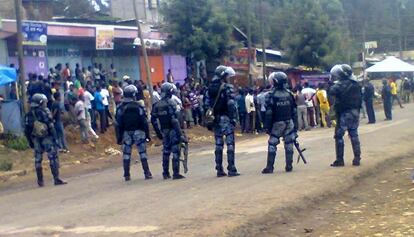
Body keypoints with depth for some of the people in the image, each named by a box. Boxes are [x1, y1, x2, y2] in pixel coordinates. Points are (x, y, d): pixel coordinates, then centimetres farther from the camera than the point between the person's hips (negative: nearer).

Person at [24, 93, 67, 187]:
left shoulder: (29, 115, 6)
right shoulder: (45, 112, -10)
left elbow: (27, 131, 7)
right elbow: (51, 126, -14)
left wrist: (30, 142, 15)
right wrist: (55, 137, -10)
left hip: (36, 140, 5)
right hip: (47, 139, -5)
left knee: (38, 160, 11)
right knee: (53, 158, -3)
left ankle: (40, 181, 14)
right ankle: (56, 179, -8)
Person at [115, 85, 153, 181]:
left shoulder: (120, 108, -1)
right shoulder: (138, 107, -6)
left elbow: (118, 124, 0)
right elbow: (144, 122, -6)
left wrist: (119, 137, 5)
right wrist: (147, 134, 0)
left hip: (126, 133, 2)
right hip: (138, 132, -2)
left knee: (126, 154, 7)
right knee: (143, 153, 4)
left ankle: (127, 175, 7)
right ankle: (147, 173, 2)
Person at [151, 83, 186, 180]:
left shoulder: (157, 105, 7)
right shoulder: (171, 103, -13)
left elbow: (153, 120, 8)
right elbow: (174, 120, -19)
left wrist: (158, 132, 17)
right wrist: (180, 133, -17)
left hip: (164, 131, 7)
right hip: (172, 130, -6)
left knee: (166, 151, 14)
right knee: (175, 151, -3)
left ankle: (165, 173, 18)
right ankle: (176, 173, -5)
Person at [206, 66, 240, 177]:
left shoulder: (210, 88, 10)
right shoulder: (228, 88, -9)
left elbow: (208, 104, 10)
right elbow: (231, 105, -16)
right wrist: (233, 119, -12)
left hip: (215, 119, 6)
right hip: (226, 118, -6)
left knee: (218, 145, 10)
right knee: (230, 143, -3)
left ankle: (219, 170, 12)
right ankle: (231, 169, -5)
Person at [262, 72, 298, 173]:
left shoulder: (271, 95, -11)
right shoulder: (289, 94, 3)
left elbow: (269, 113, -12)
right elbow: (294, 111, 5)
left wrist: (268, 126, -7)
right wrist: (295, 125, 11)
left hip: (277, 123, -4)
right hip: (289, 122, 4)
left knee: (272, 144, 3)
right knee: (289, 144, 10)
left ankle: (269, 167, 2)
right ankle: (289, 166, 11)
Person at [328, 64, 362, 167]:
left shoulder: (341, 84, -15)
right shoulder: (356, 84, 11)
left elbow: (332, 92, -24)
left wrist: (330, 86, -8)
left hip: (345, 113, -8)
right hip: (355, 112, 8)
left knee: (339, 136, 0)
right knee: (354, 135, 12)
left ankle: (339, 160, -1)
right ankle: (357, 159, 11)